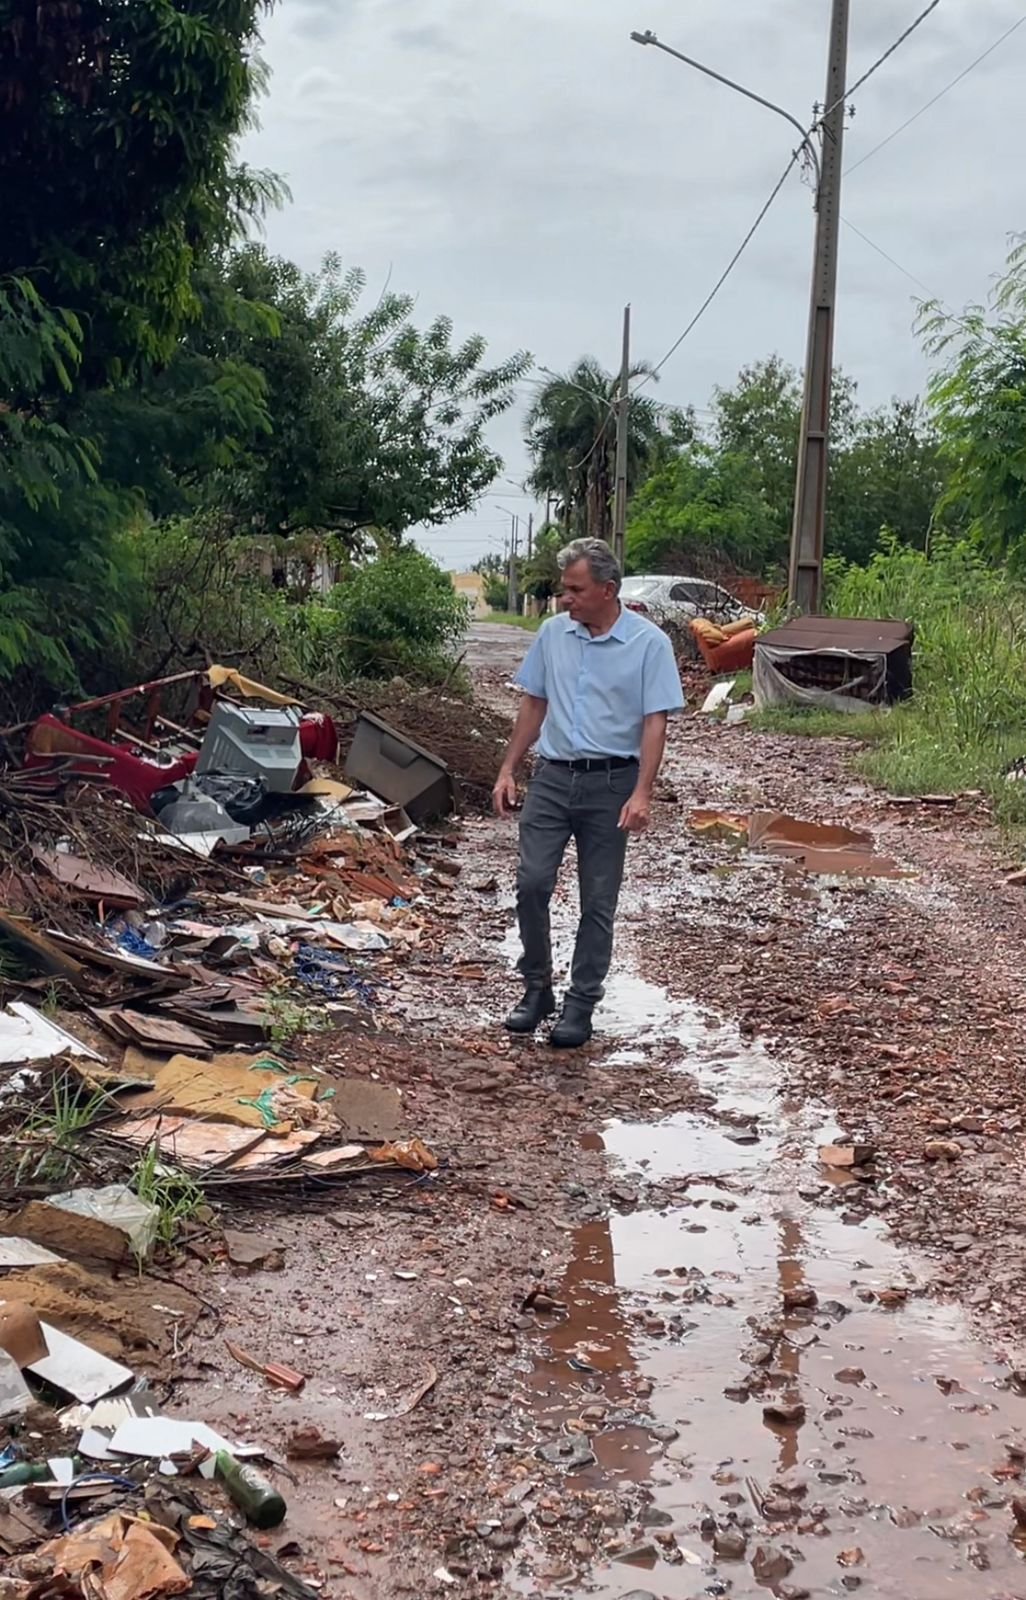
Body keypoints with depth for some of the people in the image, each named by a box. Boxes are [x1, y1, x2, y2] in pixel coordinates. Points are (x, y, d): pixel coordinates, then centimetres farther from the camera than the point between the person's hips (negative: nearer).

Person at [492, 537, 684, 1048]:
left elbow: (655, 722, -10)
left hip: (610, 784, -3)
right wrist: (508, 771, 9)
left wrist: (641, 794, -19)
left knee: (598, 901, 4)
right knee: (531, 883, -4)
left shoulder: (648, 642, -8)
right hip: (552, 777, 3)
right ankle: (536, 988, 14)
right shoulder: (553, 633, 4)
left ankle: (581, 1004, 14)